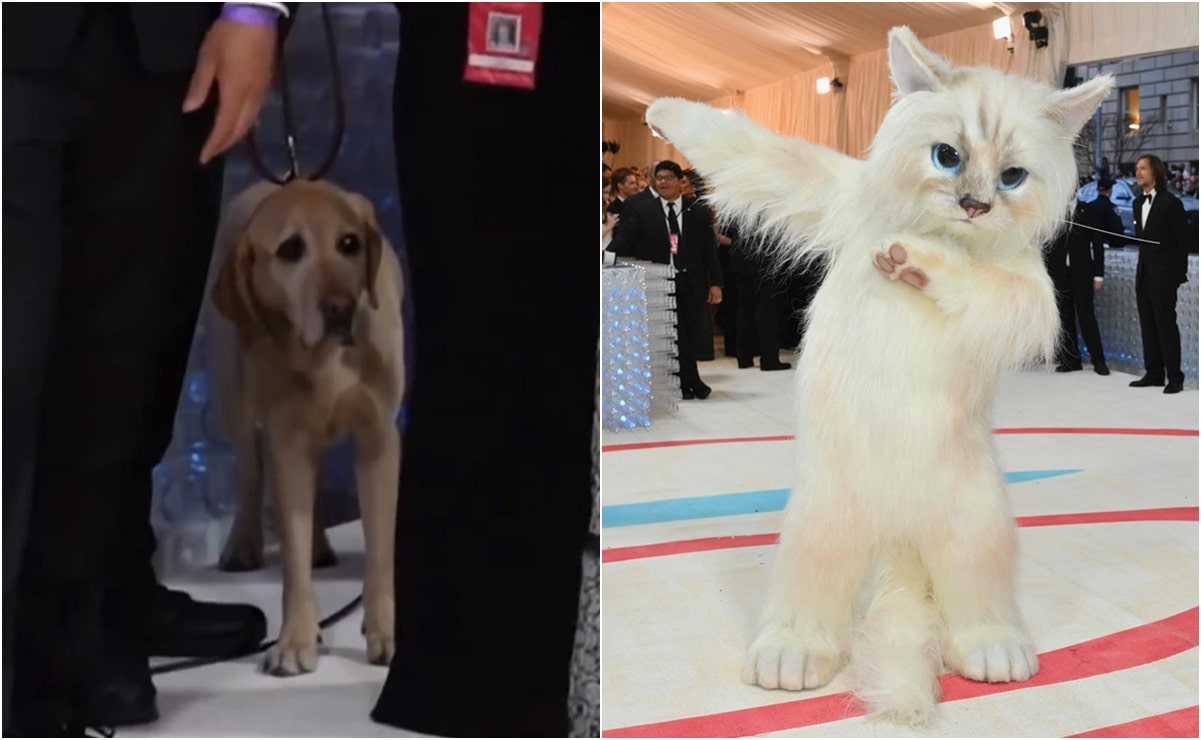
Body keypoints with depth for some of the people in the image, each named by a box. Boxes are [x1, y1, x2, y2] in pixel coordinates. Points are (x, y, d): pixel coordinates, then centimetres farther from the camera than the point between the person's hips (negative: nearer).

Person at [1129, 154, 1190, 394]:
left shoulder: (1170, 202, -11)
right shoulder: (1138, 203, 12)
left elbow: (1183, 239, -9)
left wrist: (1180, 272, -7)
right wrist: (1143, 264, 9)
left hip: (1163, 274, -8)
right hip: (1144, 273, 8)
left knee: (1166, 324, -6)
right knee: (1148, 326, 10)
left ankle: (1174, 378, -1)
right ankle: (1154, 374, 17)